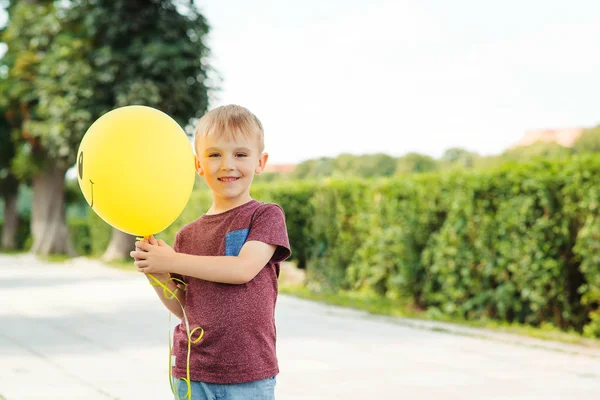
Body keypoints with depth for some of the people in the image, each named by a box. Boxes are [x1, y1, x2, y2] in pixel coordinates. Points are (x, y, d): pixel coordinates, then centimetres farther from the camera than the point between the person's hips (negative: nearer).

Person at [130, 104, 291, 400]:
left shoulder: (266, 216, -2)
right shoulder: (188, 235, 10)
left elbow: (243, 269, -17)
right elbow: (182, 307, 11)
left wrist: (170, 261, -14)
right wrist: (157, 275, -7)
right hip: (192, 374, 4)